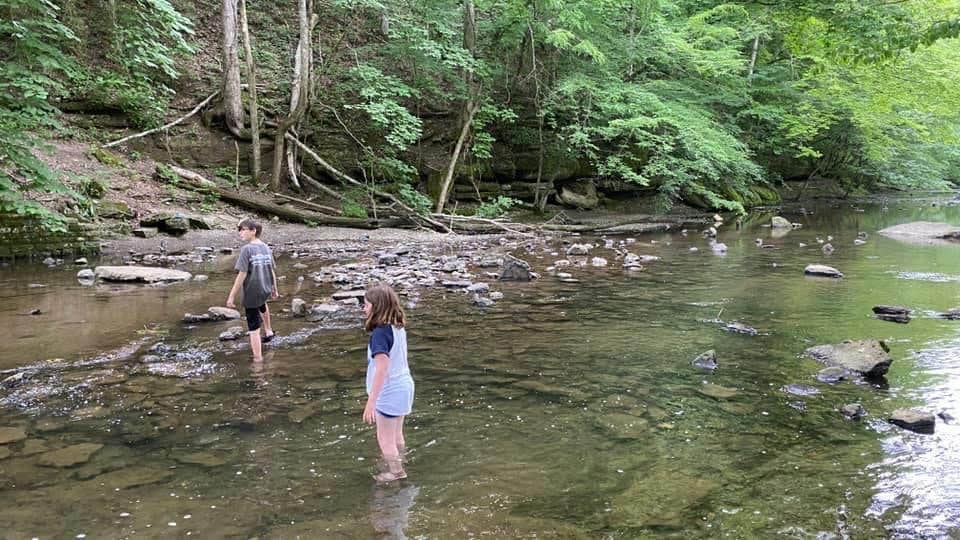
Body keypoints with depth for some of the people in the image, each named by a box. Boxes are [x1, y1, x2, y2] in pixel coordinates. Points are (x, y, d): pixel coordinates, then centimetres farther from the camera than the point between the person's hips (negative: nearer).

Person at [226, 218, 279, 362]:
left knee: (254, 328, 6)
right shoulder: (266, 248, 2)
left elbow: (242, 275, -18)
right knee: (262, 303, 41)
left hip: (252, 293, -6)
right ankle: (268, 331, 52)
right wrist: (274, 290, 24)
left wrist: (231, 296, -12)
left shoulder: (247, 249, -16)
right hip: (266, 289, 6)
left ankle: (258, 359, 12)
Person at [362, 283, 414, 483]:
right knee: (396, 434, 24)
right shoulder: (398, 328, 0)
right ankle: (397, 464, 38)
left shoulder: (380, 333, -25)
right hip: (403, 386, 8)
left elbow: (382, 369, -29)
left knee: (385, 438, 12)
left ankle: (396, 472, 26)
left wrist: (371, 402, -27)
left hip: (389, 392, -8)